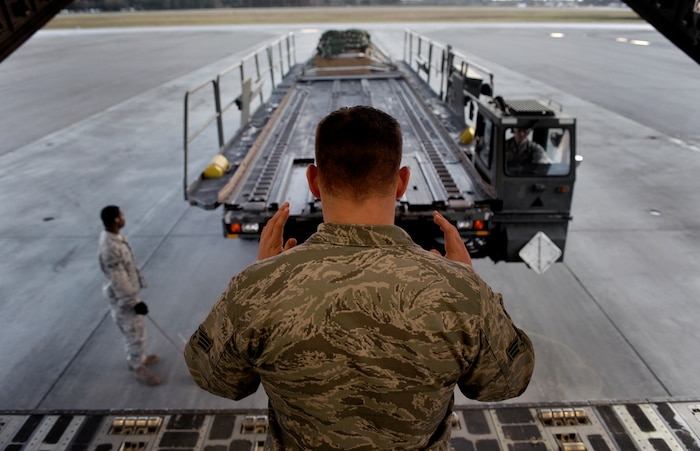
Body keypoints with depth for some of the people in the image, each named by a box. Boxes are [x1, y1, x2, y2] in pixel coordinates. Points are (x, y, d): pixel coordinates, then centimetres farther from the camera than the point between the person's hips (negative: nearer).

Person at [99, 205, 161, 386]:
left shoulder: (114, 235, -2)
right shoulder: (110, 248, -33)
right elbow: (118, 281, -27)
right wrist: (134, 301, -20)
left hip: (129, 292, 9)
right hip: (123, 298, -9)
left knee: (135, 330, 25)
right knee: (136, 333, 7)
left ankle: (137, 357, 45)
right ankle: (138, 367, 26)